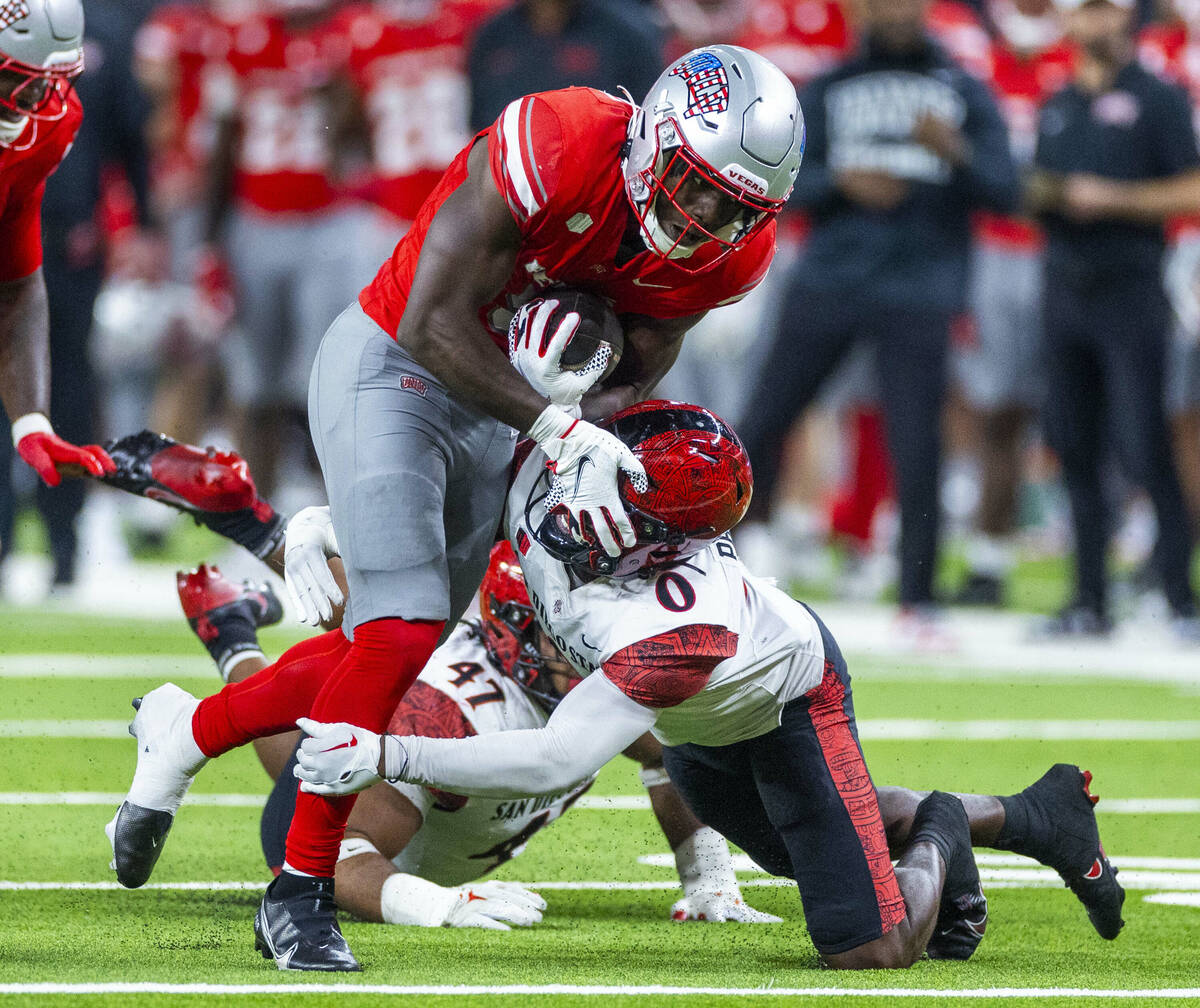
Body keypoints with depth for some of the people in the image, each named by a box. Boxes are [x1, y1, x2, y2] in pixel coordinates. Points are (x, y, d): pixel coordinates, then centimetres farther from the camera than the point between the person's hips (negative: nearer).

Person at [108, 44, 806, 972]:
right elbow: (434, 323, -29)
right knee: (400, 636, -18)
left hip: (505, 402, 7)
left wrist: (585, 414, -25)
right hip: (392, 367, -7)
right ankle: (302, 889, -6)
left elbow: (637, 377, -1)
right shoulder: (557, 148, -32)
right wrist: (558, 428, -34)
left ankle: (187, 731, 33)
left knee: (400, 656, 10)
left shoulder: (728, 254, -11)